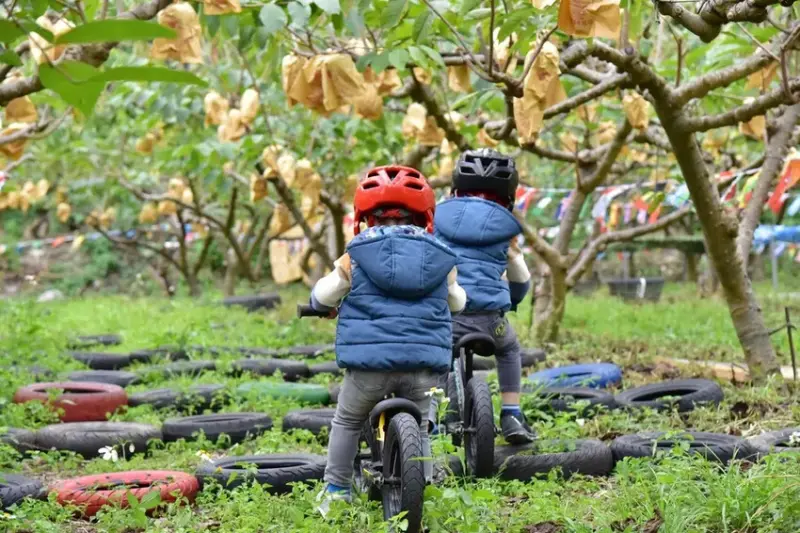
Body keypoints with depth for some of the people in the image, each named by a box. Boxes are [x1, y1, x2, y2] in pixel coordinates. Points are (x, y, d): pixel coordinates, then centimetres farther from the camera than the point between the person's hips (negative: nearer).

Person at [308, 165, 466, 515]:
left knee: (347, 422, 21)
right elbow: (457, 302, 26)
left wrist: (322, 306, 35)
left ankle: (336, 492, 20)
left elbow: (324, 294, 11)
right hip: (424, 361, 2)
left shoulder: (357, 254, 4)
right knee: (419, 428, 22)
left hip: (369, 359, -1)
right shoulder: (440, 257, 11)